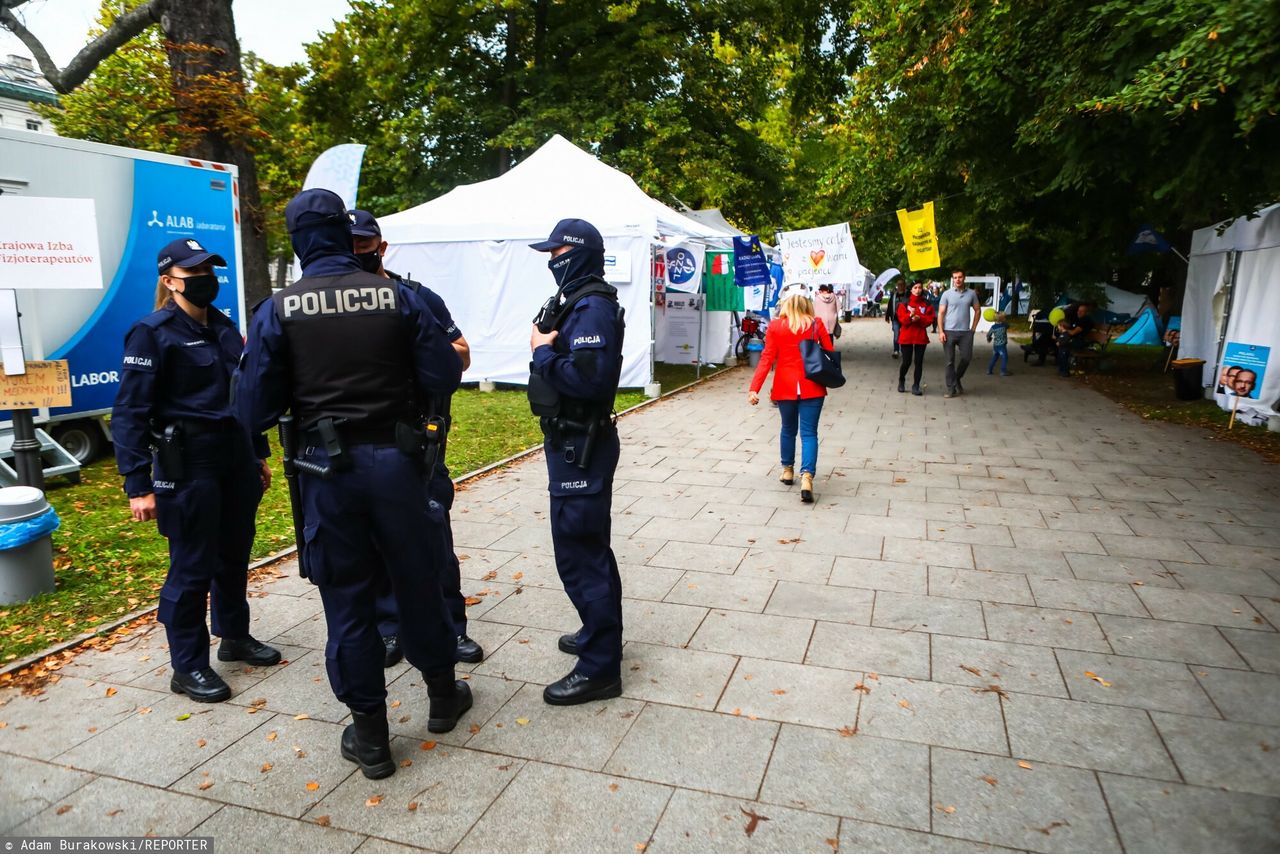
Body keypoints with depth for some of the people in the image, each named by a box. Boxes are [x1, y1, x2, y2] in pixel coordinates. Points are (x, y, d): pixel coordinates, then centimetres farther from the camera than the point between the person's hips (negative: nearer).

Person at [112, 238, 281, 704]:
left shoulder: (223, 325, 10)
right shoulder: (153, 332, -10)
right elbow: (129, 412, -13)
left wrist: (258, 454, 17)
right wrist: (137, 485, -18)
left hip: (235, 455, 7)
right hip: (187, 462, -6)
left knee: (234, 555, 16)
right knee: (192, 566, 2)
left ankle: (235, 637, 34)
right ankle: (188, 667, 17)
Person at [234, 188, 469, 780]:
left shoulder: (277, 311, -6)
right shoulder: (399, 297, -4)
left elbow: (254, 412, -6)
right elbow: (444, 379, -6)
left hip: (326, 469, -1)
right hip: (396, 460, 1)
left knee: (347, 598, 11)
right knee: (418, 581, 17)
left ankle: (370, 736, 23)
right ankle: (443, 695, 36)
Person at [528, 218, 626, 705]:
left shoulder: (593, 307, -18)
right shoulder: (575, 302, 14)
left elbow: (589, 376, -31)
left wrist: (543, 353, -18)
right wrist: (545, 344, -3)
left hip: (581, 446, -11)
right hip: (571, 442, 11)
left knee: (579, 554, -5)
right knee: (588, 546, 21)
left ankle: (599, 668, 6)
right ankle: (599, 633, 39)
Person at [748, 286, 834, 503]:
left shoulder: (775, 326, 0)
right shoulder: (816, 324, 1)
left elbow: (766, 359, -6)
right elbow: (830, 353, 5)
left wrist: (754, 388, -7)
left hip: (785, 386, 1)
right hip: (811, 386, -1)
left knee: (788, 429, 20)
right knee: (808, 433, -1)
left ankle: (787, 470, 32)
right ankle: (806, 477, -17)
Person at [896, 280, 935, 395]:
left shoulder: (927, 304, 4)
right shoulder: (904, 303, 1)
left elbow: (930, 319, -1)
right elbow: (901, 319, -6)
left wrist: (919, 318, -17)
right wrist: (910, 315, -25)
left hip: (921, 337, 1)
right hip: (906, 336, -1)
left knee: (919, 362, 1)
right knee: (906, 362, 1)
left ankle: (916, 386, 9)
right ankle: (901, 381, 27)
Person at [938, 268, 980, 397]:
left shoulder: (971, 294, 7)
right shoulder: (947, 294, 2)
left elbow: (977, 311, 14)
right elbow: (941, 313, 0)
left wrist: (973, 328, 6)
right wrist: (941, 331, -8)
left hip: (965, 332, 2)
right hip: (949, 332, -2)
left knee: (967, 358, 0)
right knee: (950, 361, 1)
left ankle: (957, 379, 26)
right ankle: (951, 388, 7)